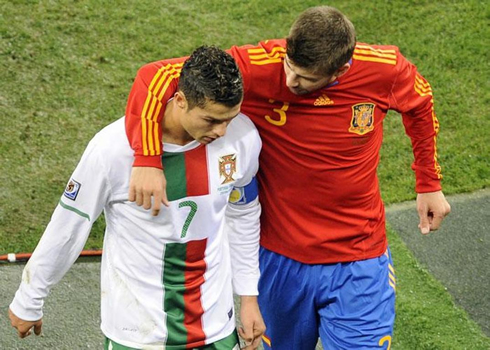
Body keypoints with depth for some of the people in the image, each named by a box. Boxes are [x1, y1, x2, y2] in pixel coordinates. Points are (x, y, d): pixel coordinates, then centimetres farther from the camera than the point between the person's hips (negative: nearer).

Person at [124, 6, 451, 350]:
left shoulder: (384, 70, -17)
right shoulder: (258, 68, -23)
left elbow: (419, 103, 7)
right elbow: (159, 77, -23)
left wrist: (429, 184, 13)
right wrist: (147, 160, -35)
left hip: (358, 266, 0)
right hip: (280, 258, 1)